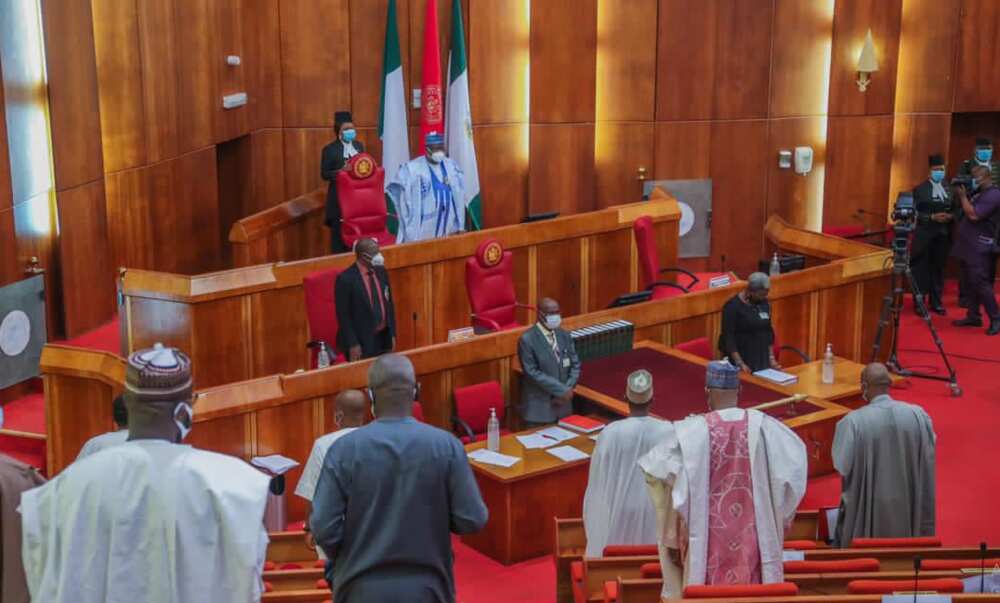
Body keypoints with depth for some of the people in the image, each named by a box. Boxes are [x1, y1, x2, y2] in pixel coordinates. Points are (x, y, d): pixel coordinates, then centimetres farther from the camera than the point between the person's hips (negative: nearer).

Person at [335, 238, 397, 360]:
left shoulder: (381, 271, 5)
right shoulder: (346, 279, -15)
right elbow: (343, 315, -14)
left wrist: (392, 334, 10)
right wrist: (352, 344, -16)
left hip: (383, 337, 6)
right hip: (361, 341, -6)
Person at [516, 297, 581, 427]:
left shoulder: (564, 336, 7)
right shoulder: (527, 339, -11)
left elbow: (575, 365, 9)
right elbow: (533, 372, -16)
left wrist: (568, 390, -7)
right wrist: (562, 390, -17)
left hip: (563, 406, 5)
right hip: (538, 408, -5)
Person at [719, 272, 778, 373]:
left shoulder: (764, 303, 7)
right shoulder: (733, 306, -11)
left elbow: (768, 331, 16)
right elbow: (728, 337, -15)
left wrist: (771, 358, 9)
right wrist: (740, 363, -20)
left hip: (762, 360, 5)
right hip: (741, 359, -5)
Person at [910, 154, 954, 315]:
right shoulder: (920, 189, -2)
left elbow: (955, 209, 11)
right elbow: (915, 213, -6)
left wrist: (950, 216, -10)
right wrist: (932, 217, -18)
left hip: (943, 235, 3)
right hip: (924, 236, -3)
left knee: (938, 268, 9)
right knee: (922, 269, 0)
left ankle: (935, 302, 18)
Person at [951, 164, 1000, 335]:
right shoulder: (980, 194, 17)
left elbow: (973, 215, -22)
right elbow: (965, 213, 17)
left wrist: (963, 196, -13)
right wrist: (962, 196, 5)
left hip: (979, 248, -10)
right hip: (969, 246, 10)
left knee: (980, 283, -11)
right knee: (971, 284, 11)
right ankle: (973, 316, 15)